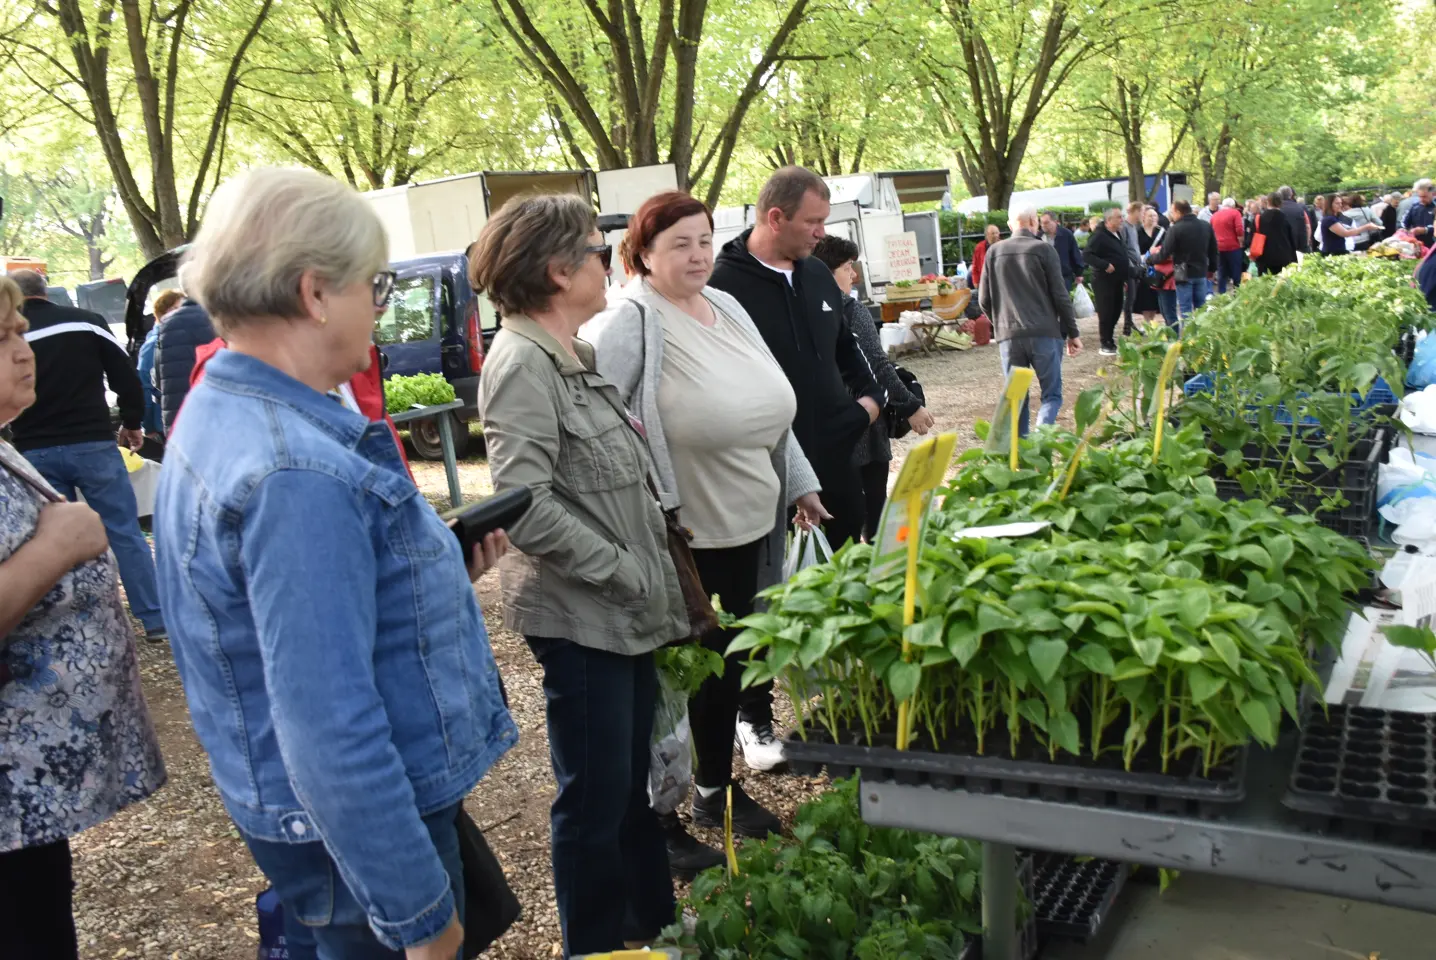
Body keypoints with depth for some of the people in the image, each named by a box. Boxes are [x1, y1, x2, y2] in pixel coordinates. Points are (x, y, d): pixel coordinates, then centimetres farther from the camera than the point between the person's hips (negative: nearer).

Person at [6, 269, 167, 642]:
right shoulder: (86, 321, -1)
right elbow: (126, 378, -1)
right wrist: (132, 423, 12)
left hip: (35, 454, 2)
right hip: (93, 445, -1)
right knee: (125, 533, 4)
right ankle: (156, 620, 5)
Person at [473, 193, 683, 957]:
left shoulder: (573, 355, 10)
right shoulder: (522, 362, -18)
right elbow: (526, 506, -26)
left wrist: (648, 581, 10)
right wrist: (625, 572, -17)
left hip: (624, 610, 9)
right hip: (578, 615, -9)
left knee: (631, 777, 22)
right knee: (595, 795, 7)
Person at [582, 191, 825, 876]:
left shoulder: (727, 308, 11)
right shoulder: (630, 323, -15)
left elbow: (770, 406, 18)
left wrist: (800, 484, 19)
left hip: (749, 529, 8)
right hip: (681, 537, -8)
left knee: (727, 664, 20)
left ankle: (716, 789, 39)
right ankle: (658, 819, 22)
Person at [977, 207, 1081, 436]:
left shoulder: (994, 252, 8)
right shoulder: (1043, 249, -1)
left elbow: (984, 299, 10)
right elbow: (1060, 295, -2)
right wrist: (1072, 333, 5)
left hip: (1008, 335, 3)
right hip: (1045, 334, -3)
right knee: (1051, 394, 4)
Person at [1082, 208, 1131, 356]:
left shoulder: (1118, 234, 15)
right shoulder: (1099, 235, -13)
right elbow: (1088, 255, -20)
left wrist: (1124, 278, 22)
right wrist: (1105, 265, -26)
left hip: (1117, 280, 9)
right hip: (1104, 280, -9)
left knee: (1116, 311, 11)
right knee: (1106, 312, -5)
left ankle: (1110, 340, 22)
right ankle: (1105, 344, 3)